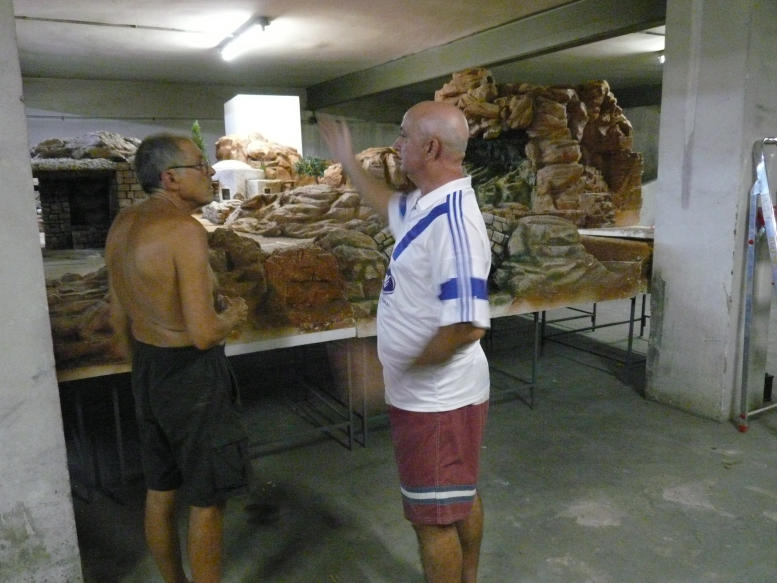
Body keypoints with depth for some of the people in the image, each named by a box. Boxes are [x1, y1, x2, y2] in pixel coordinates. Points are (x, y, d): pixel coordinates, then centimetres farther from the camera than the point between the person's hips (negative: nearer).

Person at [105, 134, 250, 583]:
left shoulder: (123, 224, 5)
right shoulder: (185, 230, -23)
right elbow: (203, 334, -26)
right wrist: (234, 317, -5)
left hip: (148, 371, 9)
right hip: (192, 375, -9)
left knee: (160, 491, 22)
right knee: (208, 499, 8)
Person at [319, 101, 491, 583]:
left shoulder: (451, 219, -28)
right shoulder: (426, 204, 3)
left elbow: (468, 326, -33)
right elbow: (391, 207, 28)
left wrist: (405, 367, -20)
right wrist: (348, 162, 30)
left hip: (434, 397, -10)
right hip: (441, 391, 10)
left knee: (433, 516, 9)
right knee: (461, 498, 25)